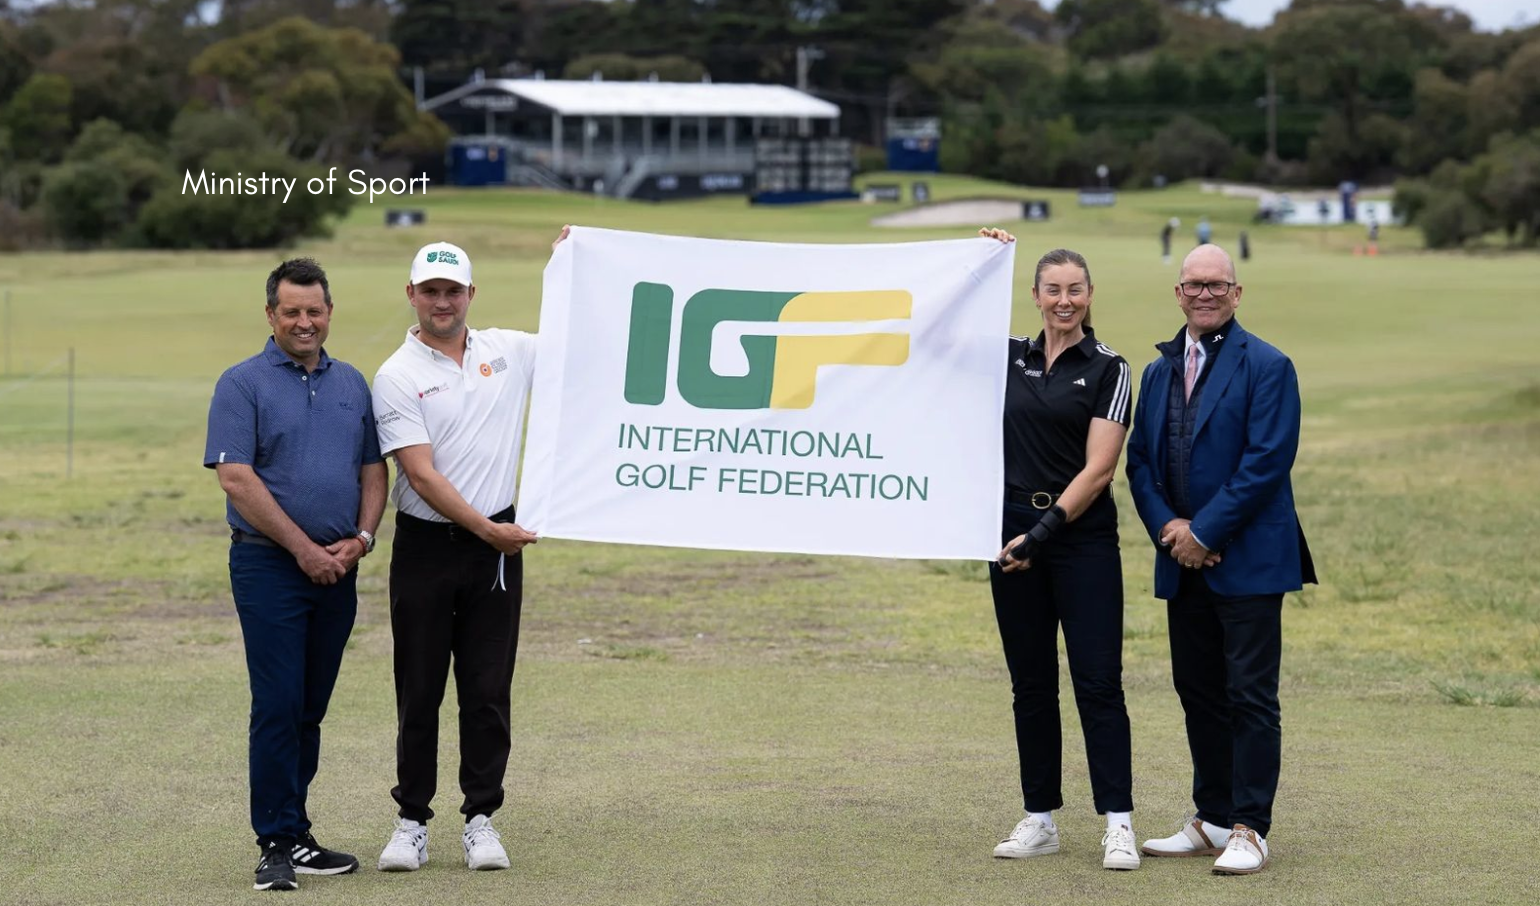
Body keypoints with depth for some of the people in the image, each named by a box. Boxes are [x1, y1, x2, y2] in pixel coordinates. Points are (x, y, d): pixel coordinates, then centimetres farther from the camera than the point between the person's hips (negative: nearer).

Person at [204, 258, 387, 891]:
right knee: (277, 706, -8)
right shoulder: (243, 384, -4)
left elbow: (373, 470, 15)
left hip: (338, 570, 5)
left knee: (310, 709, 9)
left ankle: (295, 833, 16)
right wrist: (304, 549, -13)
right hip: (269, 562, -5)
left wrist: (361, 539, -3)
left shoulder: (352, 384, 13)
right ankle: (277, 845, -4)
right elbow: (236, 478, -12)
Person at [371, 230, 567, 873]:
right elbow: (422, 474, -13)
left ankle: (481, 819, 12)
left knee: (488, 692, 4)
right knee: (419, 693, 5)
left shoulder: (509, 351, 5)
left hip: (496, 545, 2)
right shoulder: (396, 378, -6)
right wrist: (487, 528, -19)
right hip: (425, 548, -2)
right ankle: (412, 821, 13)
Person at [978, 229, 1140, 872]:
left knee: (1097, 681, -7)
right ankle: (1039, 819, 13)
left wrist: (1045, 531, -15)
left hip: (1082, 537, -4)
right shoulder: (1009, 357, 8)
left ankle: (1118, 824, -7)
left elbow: (1097, 468, -9)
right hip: (1014, 534, 4)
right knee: (1031, 684, 8)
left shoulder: (1107, 370, -3)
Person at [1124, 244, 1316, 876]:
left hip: (1247, 560, -7)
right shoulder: (1160, 371, 14)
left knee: (1250, 698, -4)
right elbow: (1140, 460, 12)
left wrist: (1204, 532, -15)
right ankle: (1212, 819, 20)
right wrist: (1167, 527, -5)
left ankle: (1249, 830, 0)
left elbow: (1267, 461, -14)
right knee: (1198, 693, 12)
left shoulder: (1266, 367, -6)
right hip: (1183, 562, 7)